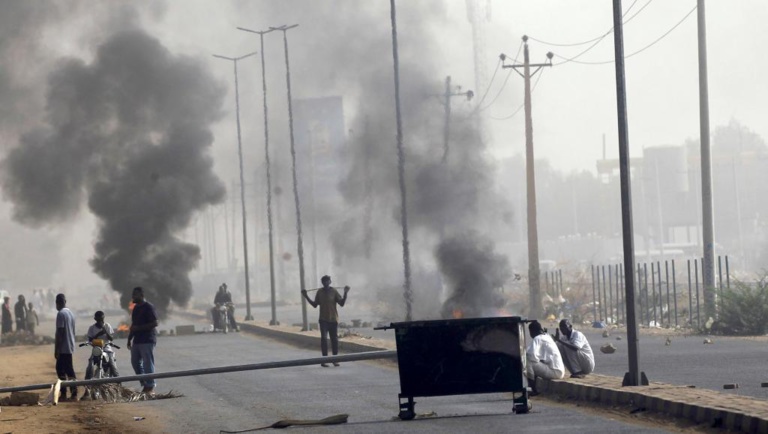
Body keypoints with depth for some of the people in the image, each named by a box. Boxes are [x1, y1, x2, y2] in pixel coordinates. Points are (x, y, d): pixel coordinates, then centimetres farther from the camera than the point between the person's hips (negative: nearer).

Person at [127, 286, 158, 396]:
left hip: (147, 340, -9)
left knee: (148, 363, -7)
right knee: (135, 362, 10)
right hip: (137, 340, 9)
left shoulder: (149, 307, -11)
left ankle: (150, 387, -3)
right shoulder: (136, 308, 15)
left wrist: (138, 328, -21)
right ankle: (145, 384, 18)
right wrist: (129, 339, 20)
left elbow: (154, 323, -18)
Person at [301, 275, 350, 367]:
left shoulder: (334, 291, -2)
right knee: (324, 339, -10)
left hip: (333, 319, 0)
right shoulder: (319, 292, 4)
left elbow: (342, 303, -6)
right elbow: (315, 304, 10)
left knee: (334, 339, 4)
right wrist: (306, 297, 3)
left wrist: (345, 294, -17)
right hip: (323, 319, 0)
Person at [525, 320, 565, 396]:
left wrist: (525, 354, -4)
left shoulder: (537, 339, -10)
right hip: (560, 371, 10)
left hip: (554, 372, -10)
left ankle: (534, 390, -6)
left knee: (528, 362, -13)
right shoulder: (547, 337, 17)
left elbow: (532, 355, -24)